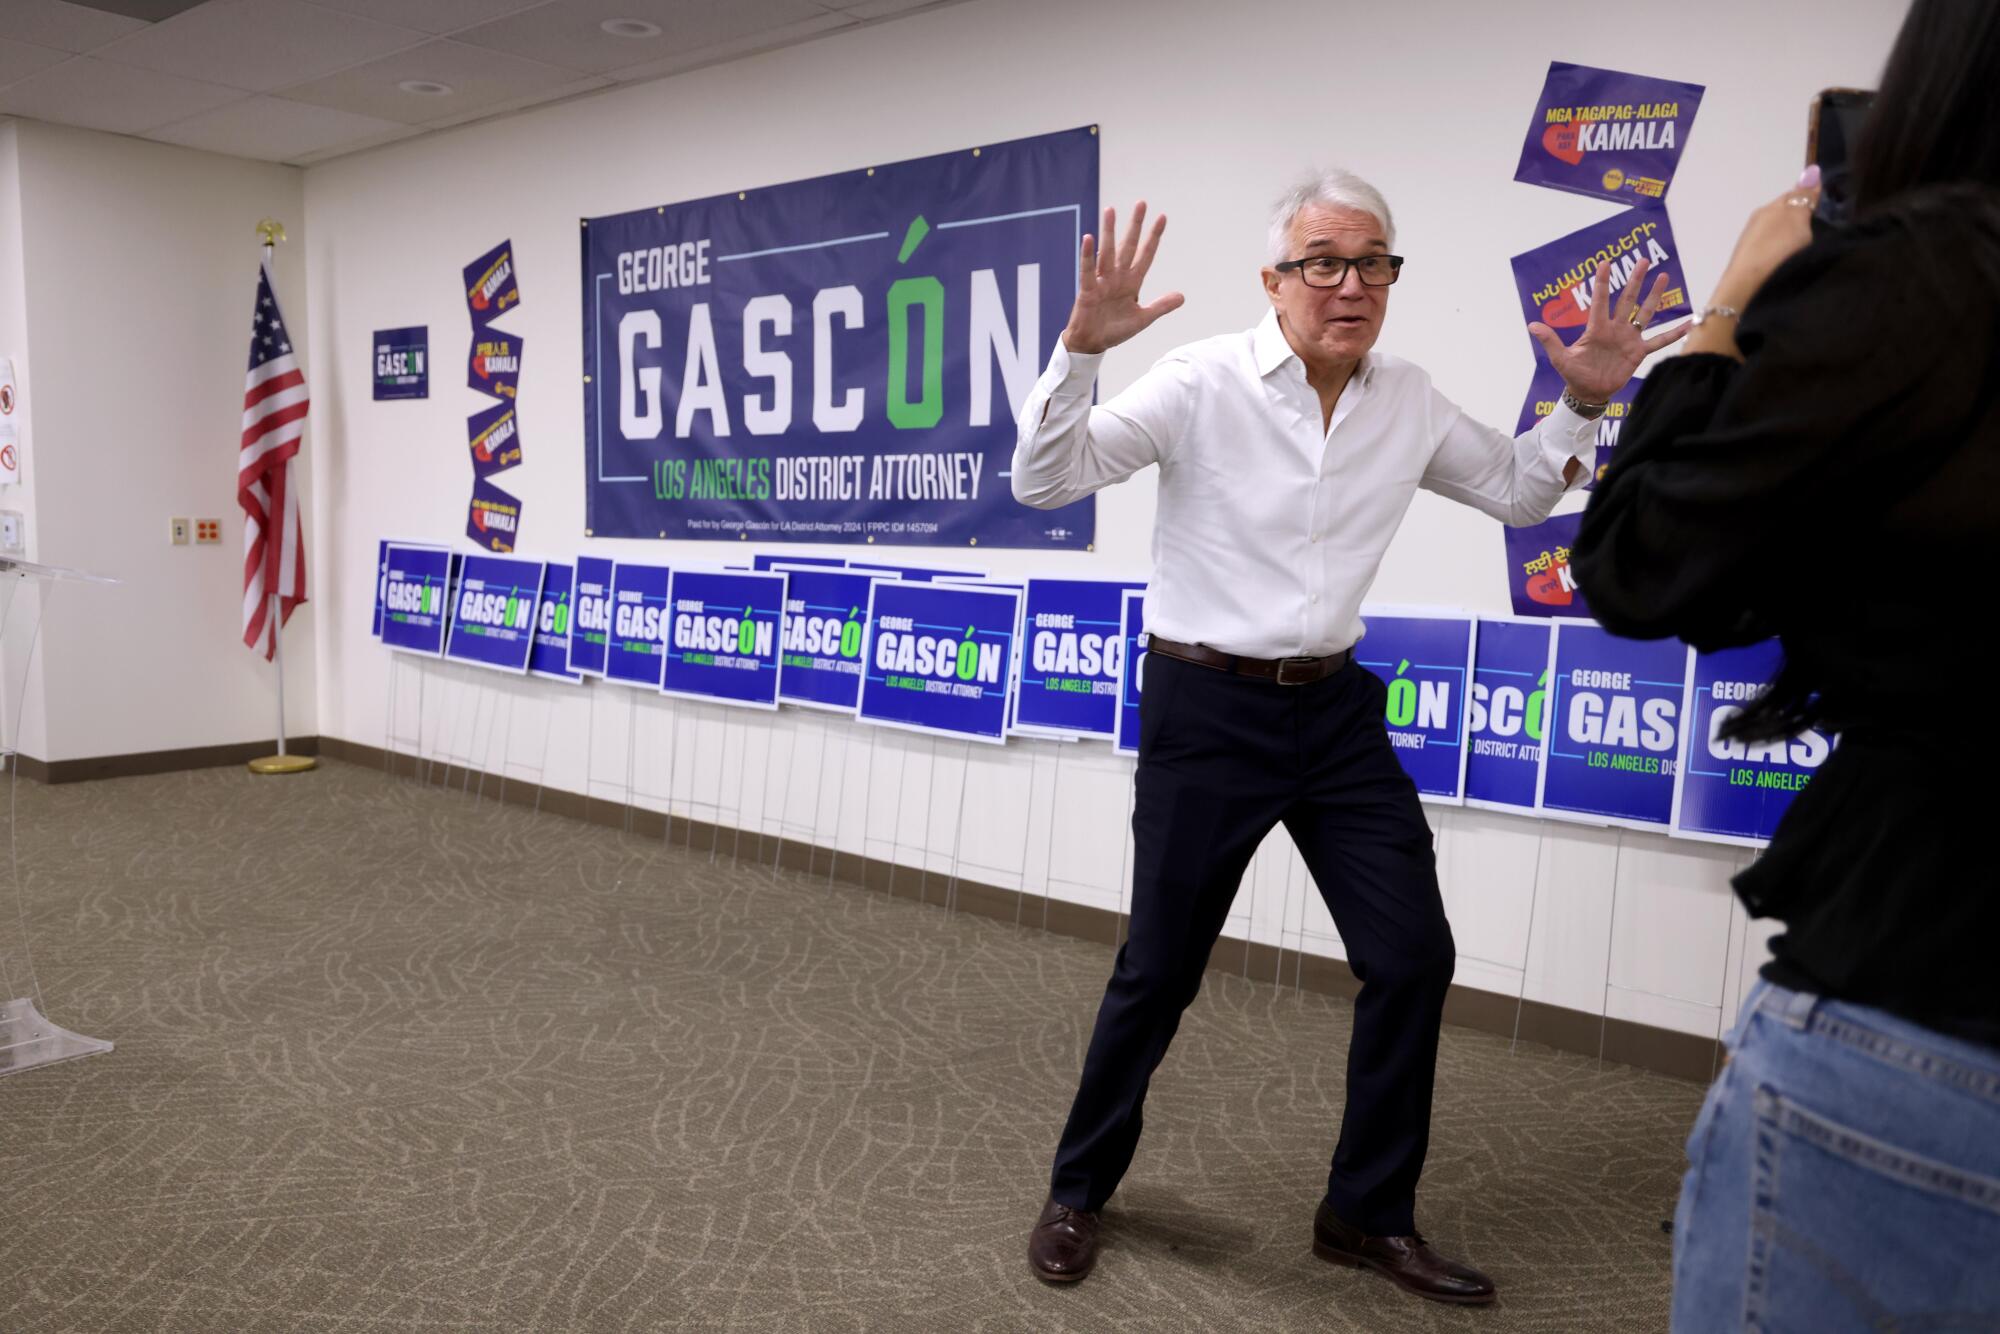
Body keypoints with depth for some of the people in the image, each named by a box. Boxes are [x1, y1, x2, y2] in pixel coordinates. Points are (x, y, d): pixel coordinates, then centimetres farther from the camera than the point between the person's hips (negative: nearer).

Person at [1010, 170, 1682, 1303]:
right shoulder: (1203, 382, -12)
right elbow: (1044, 481, -17)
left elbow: (1517, 492, 20)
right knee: (1160, 969, 4)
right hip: (1206, 708, -5)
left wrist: (1583, 400, 4)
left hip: (1337, 708, 5)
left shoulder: (1409, 402, 5)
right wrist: (1083, 347, -31)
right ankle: (1079, 1192, 28)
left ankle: (1370, 1214, 23)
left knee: (1414, 955, 3)